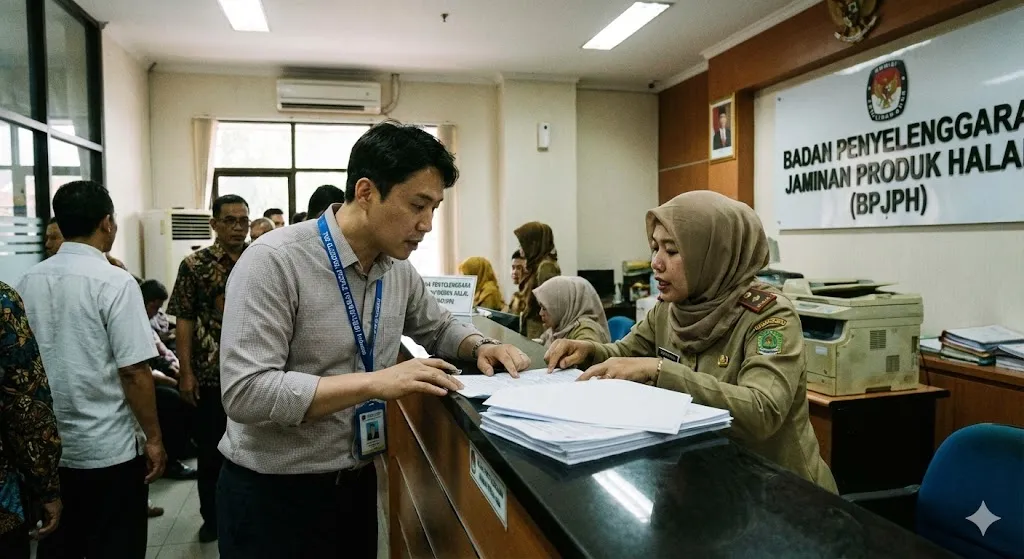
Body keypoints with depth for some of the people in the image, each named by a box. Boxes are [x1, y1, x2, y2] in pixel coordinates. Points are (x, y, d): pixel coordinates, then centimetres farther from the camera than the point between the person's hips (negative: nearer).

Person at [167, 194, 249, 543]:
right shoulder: (194, 265, -3)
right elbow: (185, 320, -3)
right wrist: (186, 372, -8)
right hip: (210, 373, -1)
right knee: (211, 449, 10)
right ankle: (212, 517, 27)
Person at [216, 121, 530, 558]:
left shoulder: (398, 269, -1)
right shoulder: (273, 262, -22)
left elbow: (438, 327, 17)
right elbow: (245, 392, -27)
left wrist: (481, 347, -5)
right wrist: (375, 382, -31)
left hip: (358, 481, 6)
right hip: (273, 491, -6)